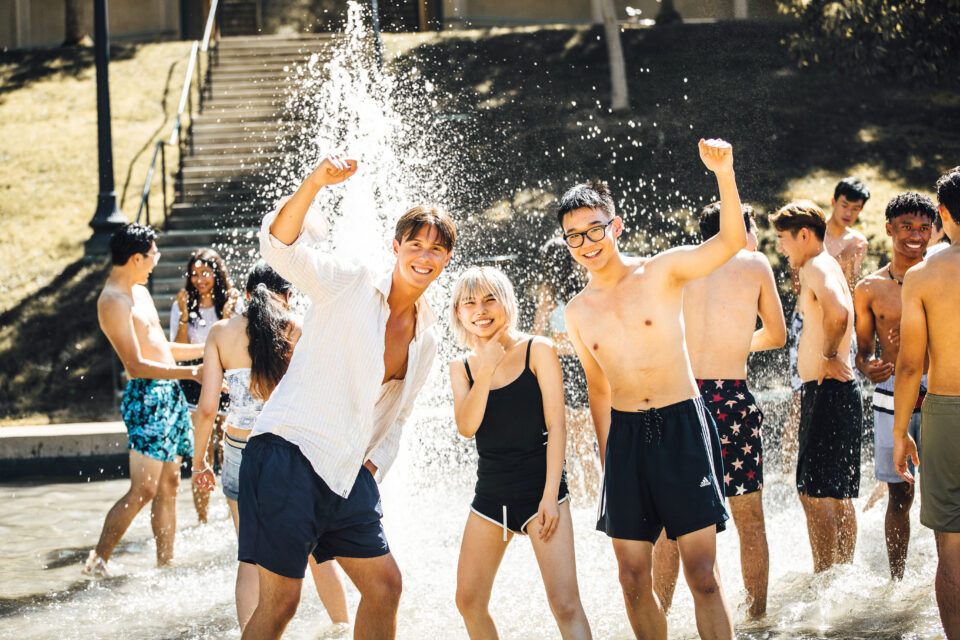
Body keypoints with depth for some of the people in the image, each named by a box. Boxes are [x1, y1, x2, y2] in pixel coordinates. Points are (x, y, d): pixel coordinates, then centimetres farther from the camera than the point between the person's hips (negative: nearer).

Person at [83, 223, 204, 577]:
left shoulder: (140, 291, 16)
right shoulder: (113, 302, -15)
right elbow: (136, 365, -20)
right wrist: (191, 372, -22)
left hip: (169, 393, 10)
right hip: (146, 397, -10)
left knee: (169, 483, 10)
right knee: (144, 488, -12)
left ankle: (165, 561, 16)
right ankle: (98, 561, -4)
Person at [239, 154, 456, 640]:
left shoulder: (426, 337, 15)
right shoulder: (349, 285, -4)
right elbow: (280, 246, -20)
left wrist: (375, 464, 11)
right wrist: (315, 183, -35)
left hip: (347, 473, 7)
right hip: (288, 452, -7)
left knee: (384, 585, 9)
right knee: (280, 600, -9)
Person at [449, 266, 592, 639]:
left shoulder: (537, 351, -3)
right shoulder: (462, 368, 8)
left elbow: (556, 426, -7)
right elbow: (467, 427, -7)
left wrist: (550, 495, -13)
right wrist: (486, 371, -17)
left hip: (538, 487, -5)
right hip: (490, 493, 5)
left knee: (565, 603, -14)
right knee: (469, 601, 6)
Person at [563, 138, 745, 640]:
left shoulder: (661, 272, -3)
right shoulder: (577, 312, 10)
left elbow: (731, 241, -18)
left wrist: (724, 173, -33)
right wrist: (606, 457, 19)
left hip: (682, 428, -4)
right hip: (625, 435, 4)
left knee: (702, 574, -7)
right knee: (634, 580, 6)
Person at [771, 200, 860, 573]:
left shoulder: (817, 266, -12)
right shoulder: (826, 266, 19)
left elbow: (838, 312, -31)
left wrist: (829, 356, -19)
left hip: (827, 392, -10)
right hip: (837, 392, 10)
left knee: (814, 492, -9)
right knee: (837, 494, 15)